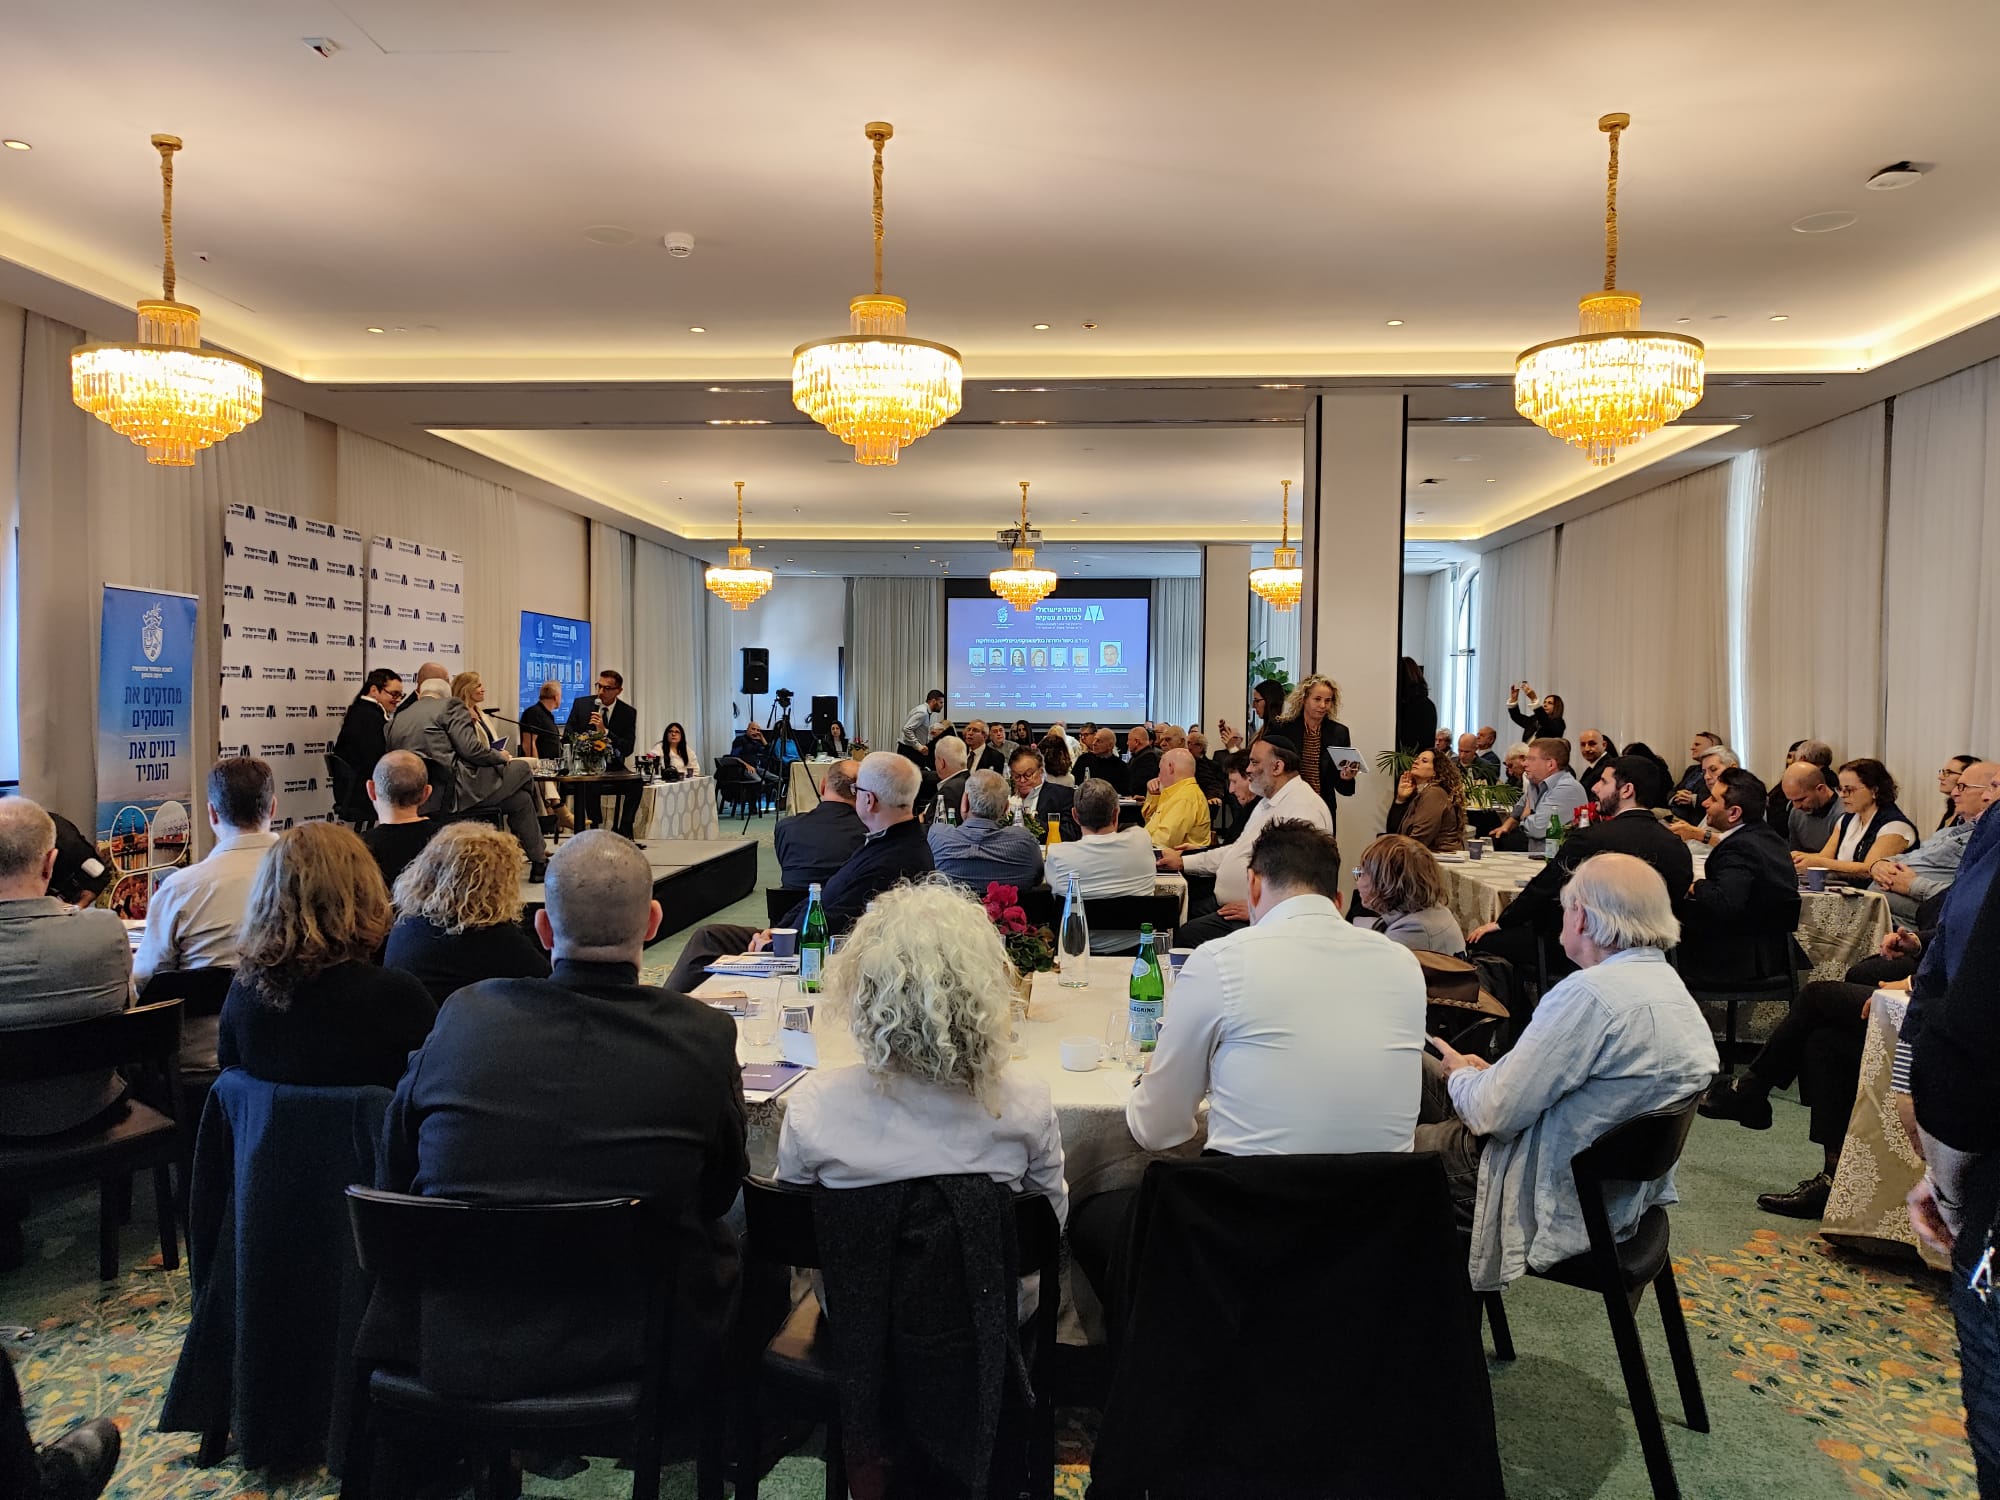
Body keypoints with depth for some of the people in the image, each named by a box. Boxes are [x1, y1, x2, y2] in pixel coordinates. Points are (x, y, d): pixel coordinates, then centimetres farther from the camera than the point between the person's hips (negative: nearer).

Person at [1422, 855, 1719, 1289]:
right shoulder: (1674, 988, 2)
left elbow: (1494, 1113, -22)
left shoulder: (1589, 995, -28)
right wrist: (1493, 1074, 7)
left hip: (1556, 1203, -9)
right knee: (1416, 1069, 16)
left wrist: (1460, 1075, -1)